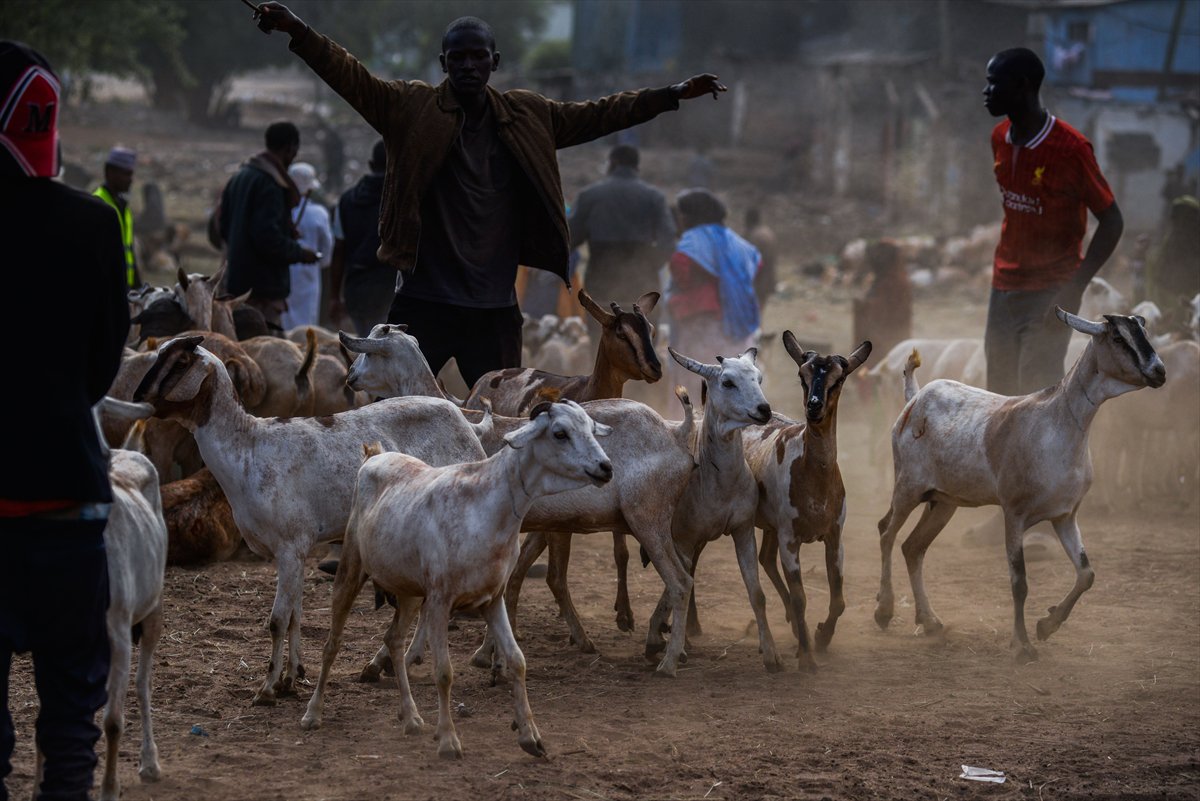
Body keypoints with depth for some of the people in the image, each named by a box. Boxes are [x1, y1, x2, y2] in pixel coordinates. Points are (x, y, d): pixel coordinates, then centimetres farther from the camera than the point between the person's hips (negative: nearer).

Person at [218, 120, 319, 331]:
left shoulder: (240, 177, 14)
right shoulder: (270, 183, -17)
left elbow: (224, 227, 21)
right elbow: (268, 237, -23)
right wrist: (300, 253, -7)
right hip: (262, 286, -10)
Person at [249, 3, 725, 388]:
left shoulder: (527, 117, 11)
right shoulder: (413, 108, 1)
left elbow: (594, 116, 19)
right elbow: (352, 78, -7)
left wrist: (672, 95, 19)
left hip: (495, 309, 3)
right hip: (424, 304, -3)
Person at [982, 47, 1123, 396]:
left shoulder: (1071, 149, -18)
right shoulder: (999, 139, 4)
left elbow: (1111, 222, -16)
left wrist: (1075, 288, -23)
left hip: (1051, 289, -7)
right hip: (1004, 287, 7)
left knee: (1037, 391, -12)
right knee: (1000, 391, 9)